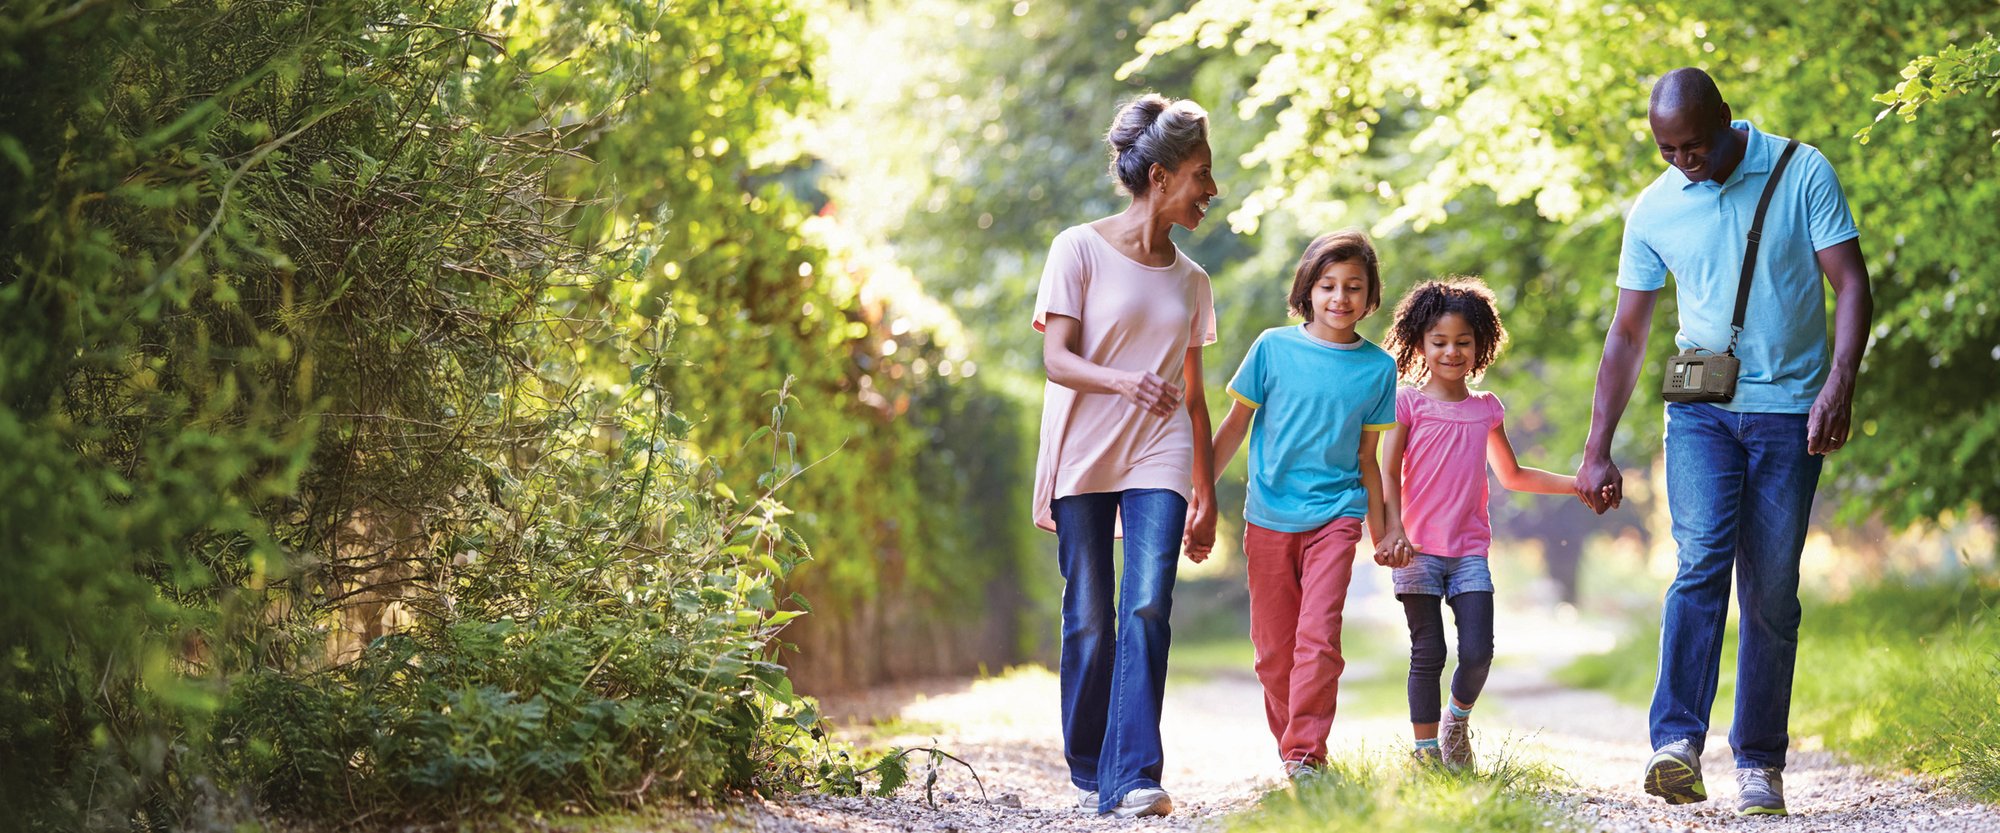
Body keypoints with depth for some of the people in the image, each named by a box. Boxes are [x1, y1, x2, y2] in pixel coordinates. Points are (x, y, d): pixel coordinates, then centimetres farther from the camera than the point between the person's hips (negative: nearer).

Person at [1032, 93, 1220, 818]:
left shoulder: (1190, 280, 12)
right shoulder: (1080, 250, -2)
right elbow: (1058, 359, -10)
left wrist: (1206, 494, 15)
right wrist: (1125, 383, -29)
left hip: (1158, 459, 3)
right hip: (1083, 456, -3)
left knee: (1148, 607, -14)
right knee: (1088, 618, 1)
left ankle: (1134, 777, -18)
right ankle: (1089, 773, 16)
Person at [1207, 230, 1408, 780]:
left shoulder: (1377, 368, 4)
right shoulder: (1273, 348, 0)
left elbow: (1366, 457, 12)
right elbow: (1234, 426, 6)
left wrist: (1386, 530, 14)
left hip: (1335, 514, -1)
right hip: (1268, 519, 1)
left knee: (1319, 636, -17)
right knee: (1273, 648, 5)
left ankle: (1306, 755, -15)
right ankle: (1290, 752, 19)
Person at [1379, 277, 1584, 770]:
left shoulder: (1487, 409, 13)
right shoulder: (1409, 403, 2)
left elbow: (1511, 476, 26)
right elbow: (1389, 475, -2)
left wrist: (1578, 484, 20)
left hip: (1470, 550, 3)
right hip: (1418, 549, -3)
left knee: (1478, 653, -8)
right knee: (1428, 654, -2)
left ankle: (1457, 720, 20)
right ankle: (1426, 753, 9)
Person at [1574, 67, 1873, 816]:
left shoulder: (1802, 173, -4)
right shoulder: (1653, 210, 3)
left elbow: (1851, 283, -5)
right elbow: (1627, 333, 9)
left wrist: (1839, 381, -21)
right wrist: (1597, 451, 7)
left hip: (1790, 411, -1)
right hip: (1700, 409, 1)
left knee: (1772, 593, 1)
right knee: (1701, 559, -20)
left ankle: (1760, 763, 10)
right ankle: (1677, 745, -29)